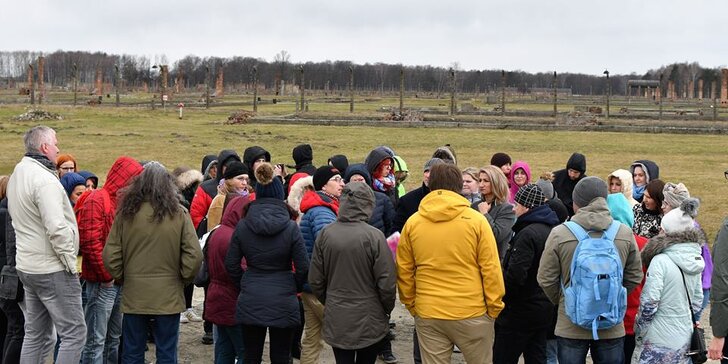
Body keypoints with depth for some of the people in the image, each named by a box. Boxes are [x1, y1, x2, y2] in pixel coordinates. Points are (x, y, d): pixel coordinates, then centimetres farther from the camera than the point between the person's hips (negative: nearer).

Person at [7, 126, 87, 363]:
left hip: (26, 267, 10)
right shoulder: (44, 179, -18)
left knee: (36, 335, 15)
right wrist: (71, 263, -14)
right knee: (74, 334, -4)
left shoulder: (17, 175, 13)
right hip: (53, 270, -10)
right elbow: (57, 229, -25)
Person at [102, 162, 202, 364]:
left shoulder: (126, 212, -4)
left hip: (133, 295, 1)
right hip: (168, 296, -1)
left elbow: (110, 256, -2)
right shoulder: (179, 213, -7)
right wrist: (183, 279, 8)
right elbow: (194, 256, -8)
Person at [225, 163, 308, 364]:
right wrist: (295, 288, 12)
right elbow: (302, 267, -7)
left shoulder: (242, 226, -3)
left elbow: (231, 264, 2)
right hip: (283, 302, -2)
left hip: (250, 302, 2)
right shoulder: (290, 227, -10)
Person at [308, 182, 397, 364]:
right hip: (369, 321, -2)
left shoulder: (325, 234, -6)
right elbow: (387, 283, -12)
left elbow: (315, 280, 1)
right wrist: (387, 309, 6)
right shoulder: (374, 236, -16)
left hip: (336, 320, 2)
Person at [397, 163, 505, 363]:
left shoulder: (413, 222, -1)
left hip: (428, 314, 2)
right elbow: (491, 269, -7)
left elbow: (404, 271, 4)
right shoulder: (476, 220, -8)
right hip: (472, 313, -2)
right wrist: (494, 307, 3)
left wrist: (411, 305, 15)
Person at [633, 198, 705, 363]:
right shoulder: (695, 260, 3)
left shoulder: (661, 261, -18)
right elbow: (697, 300, 12)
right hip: (685, 340, 7)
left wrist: (639, 330, -6)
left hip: (659, 343, -6)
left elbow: (649, 302, -19)